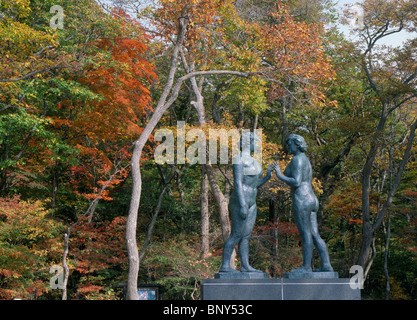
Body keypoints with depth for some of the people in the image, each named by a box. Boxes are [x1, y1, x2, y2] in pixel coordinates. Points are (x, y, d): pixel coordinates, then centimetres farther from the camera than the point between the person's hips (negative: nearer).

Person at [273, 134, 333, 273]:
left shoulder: (297, 159, -10)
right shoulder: (305, 160, 21)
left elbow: (296, 183, -19)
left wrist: (279, 175, -13)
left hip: (301, 200, -10)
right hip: (312, 200, 10)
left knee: (306, 235, -4)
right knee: (315, 235, 8)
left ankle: (306, 267, 1)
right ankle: (326, 266, 6)